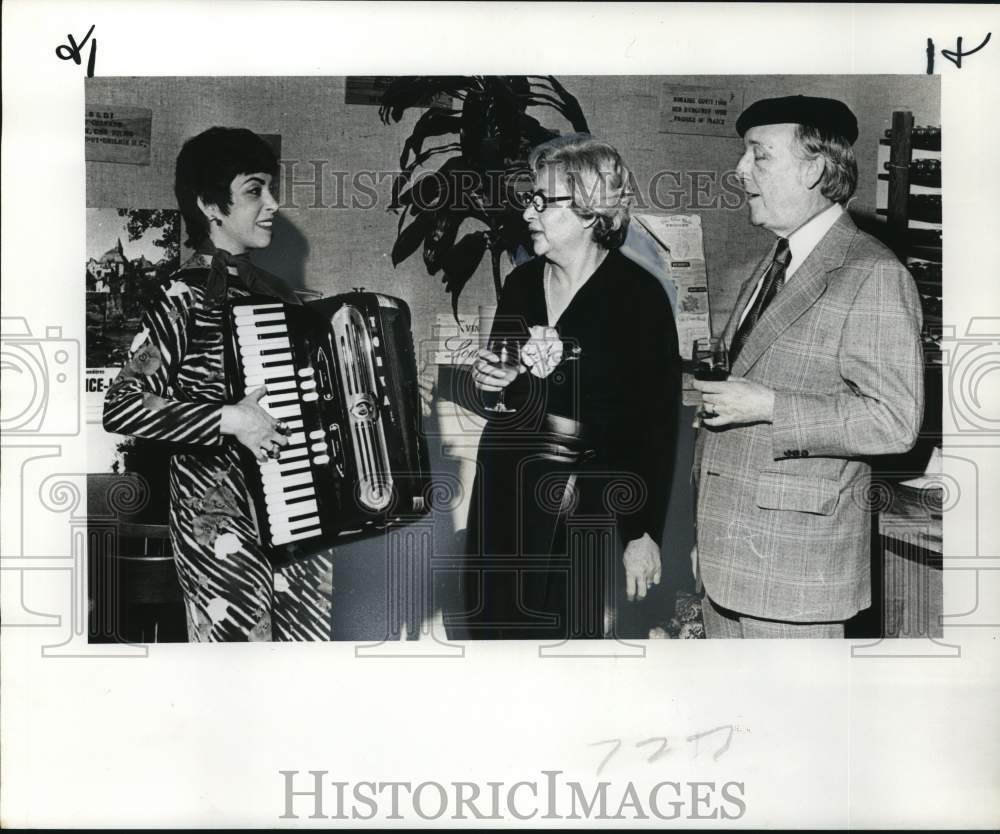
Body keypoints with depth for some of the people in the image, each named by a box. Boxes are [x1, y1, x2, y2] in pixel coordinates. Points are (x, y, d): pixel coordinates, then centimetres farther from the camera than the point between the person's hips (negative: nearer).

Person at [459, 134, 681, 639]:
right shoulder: (521, 282, 9)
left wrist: (644, 534, -11)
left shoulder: (638, 294, -9)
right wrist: (485, 380, 0)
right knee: (491, 628, 6)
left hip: (582, 502, -5)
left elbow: (657, 422, -10)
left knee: (567, 632, -2)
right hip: (503, 484, 5)